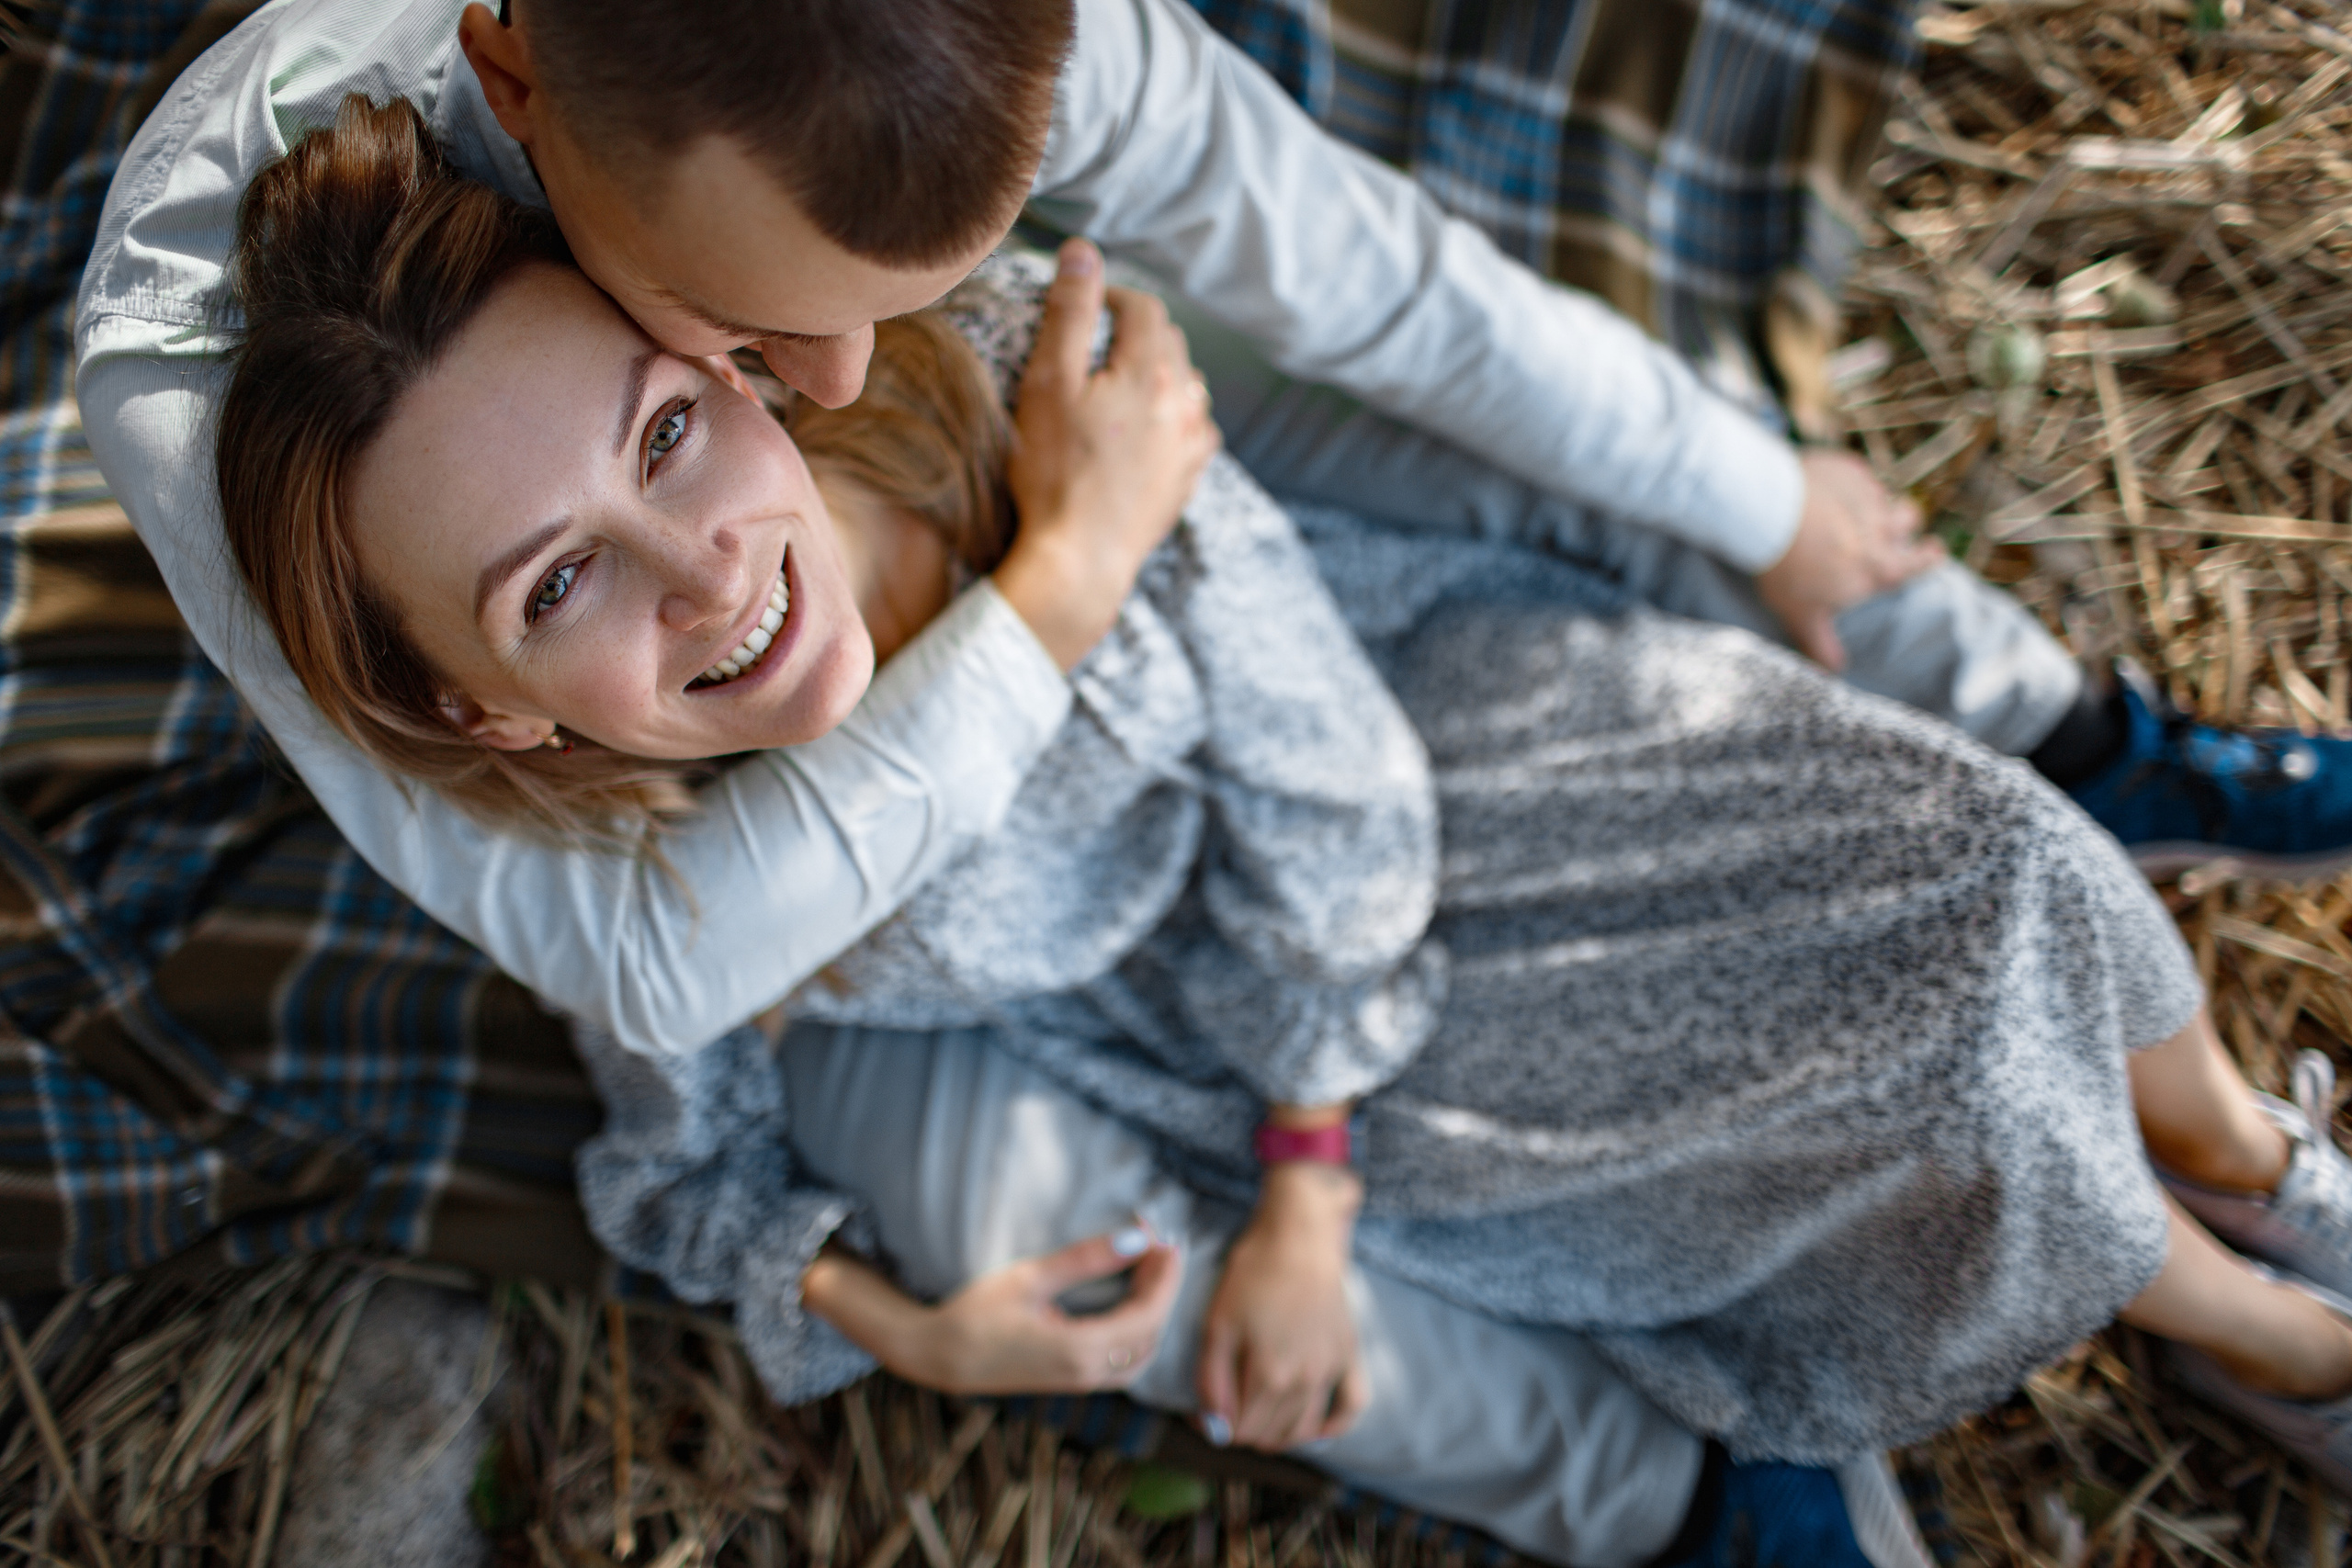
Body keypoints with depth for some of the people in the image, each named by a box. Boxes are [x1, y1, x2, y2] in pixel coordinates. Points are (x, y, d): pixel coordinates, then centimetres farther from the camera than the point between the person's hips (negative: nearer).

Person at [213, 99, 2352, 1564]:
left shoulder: (1017, 368, -37)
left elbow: (1324, 774, -23)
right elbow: (682, 1169, -6)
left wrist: (1302, 1199, -17)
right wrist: (899, 1325, -24)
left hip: (1400, 701, 1)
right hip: (1182, 1000, 0)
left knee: (1946, 858, -5)